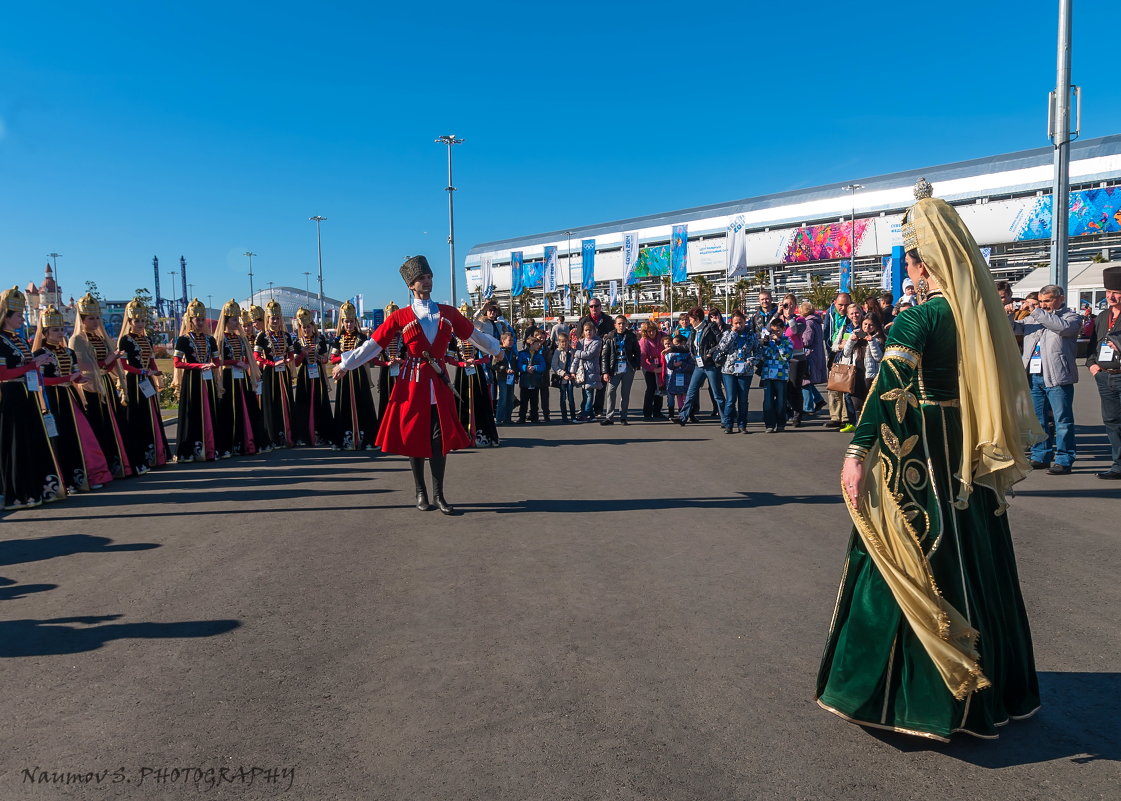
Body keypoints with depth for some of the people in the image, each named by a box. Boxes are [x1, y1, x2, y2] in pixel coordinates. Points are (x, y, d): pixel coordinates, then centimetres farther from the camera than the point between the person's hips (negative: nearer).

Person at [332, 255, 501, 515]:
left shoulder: (449, 313, 7)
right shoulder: (400, 317, -1)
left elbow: (475, 336, 19)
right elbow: (373, 344, 0)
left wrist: (496, 350, 24)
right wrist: (345, 365, -2)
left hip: (439, 383, 2)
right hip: (413, 382, -2)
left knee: (441, 438, 1)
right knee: (413, 437, 3)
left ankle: (438, 495, 10)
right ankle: (421, 493, 17)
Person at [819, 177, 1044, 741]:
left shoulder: (919, 318, -15)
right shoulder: (982, 312, 6)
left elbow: (889, 388, -25)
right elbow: (1004, 385, 14)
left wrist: (857, 452, -28)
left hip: (917, 452, -7)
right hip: (971, 458, 7)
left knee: (908, 566, 3)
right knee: (973, 562, 16)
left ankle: (901, 692, 15)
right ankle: (988, 688, 31)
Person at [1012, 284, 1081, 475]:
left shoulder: (1071, 316, 3)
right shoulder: (1034, 317, 19)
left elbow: (1063, 327, -18)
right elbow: (1014, 328, 15)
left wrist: (1037, 313, -13)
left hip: (1057, 377, -6)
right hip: (1033, 376, 6)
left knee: (1062, 420, -3)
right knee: (1037, 419, 12)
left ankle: (1064, 460, 2)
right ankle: (1040, 457, 21)